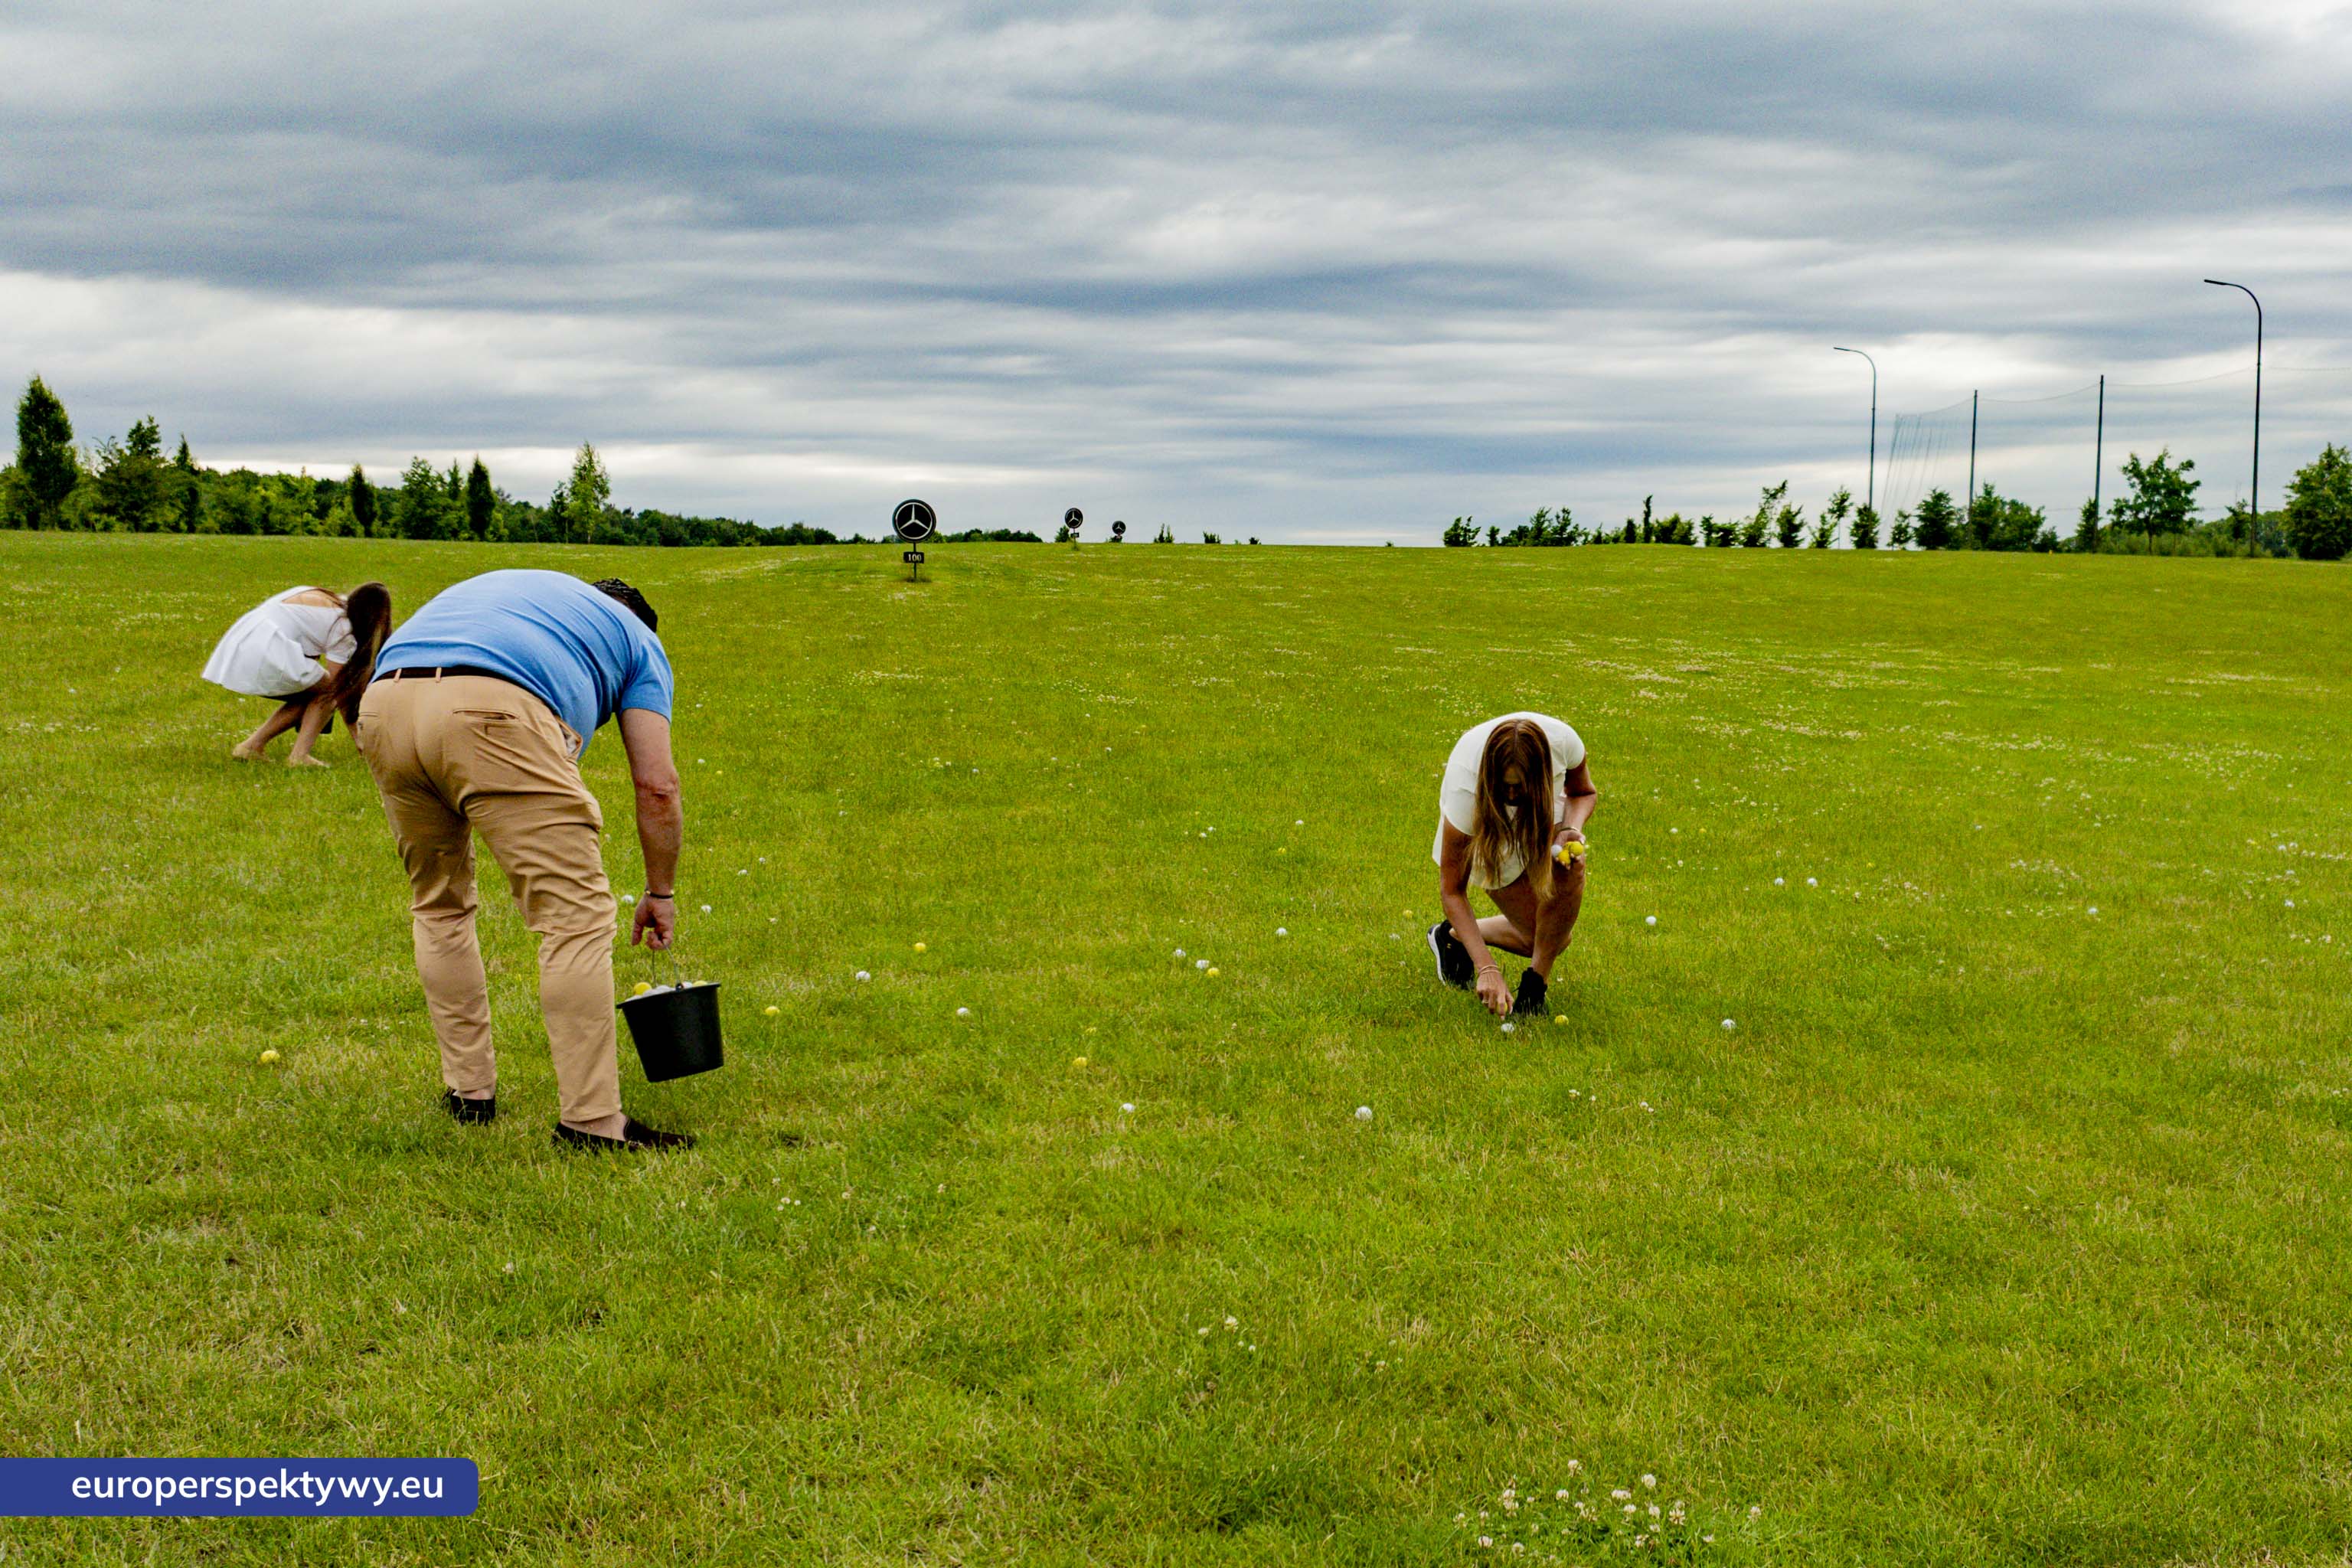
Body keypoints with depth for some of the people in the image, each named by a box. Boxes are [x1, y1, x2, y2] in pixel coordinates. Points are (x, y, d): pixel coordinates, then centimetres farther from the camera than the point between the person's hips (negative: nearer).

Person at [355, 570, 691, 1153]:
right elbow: (657, 785, 20)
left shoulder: (510, 587, 42)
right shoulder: (637, 638, 28)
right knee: (576, 917, 1)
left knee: (438, 907, 24)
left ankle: (468, 1090, 29)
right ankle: (591, 1121, 0)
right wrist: (661, 893, 31)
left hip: (383, 704, 6)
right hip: (490, 712, -6)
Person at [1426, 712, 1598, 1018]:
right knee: (1547, 939, -11)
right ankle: (1452, 935, 15)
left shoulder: (1562, 741, -35)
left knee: (1570, 867, -32)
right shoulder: (1466, 788, -40)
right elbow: (1452, 891, -31)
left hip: (1541, 814, 3)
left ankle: (1535, 982, -14)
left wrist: (1572, 829, -32)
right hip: (1484, 828, -3)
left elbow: (1584, 793, -8)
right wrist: (1487, 967, -40)